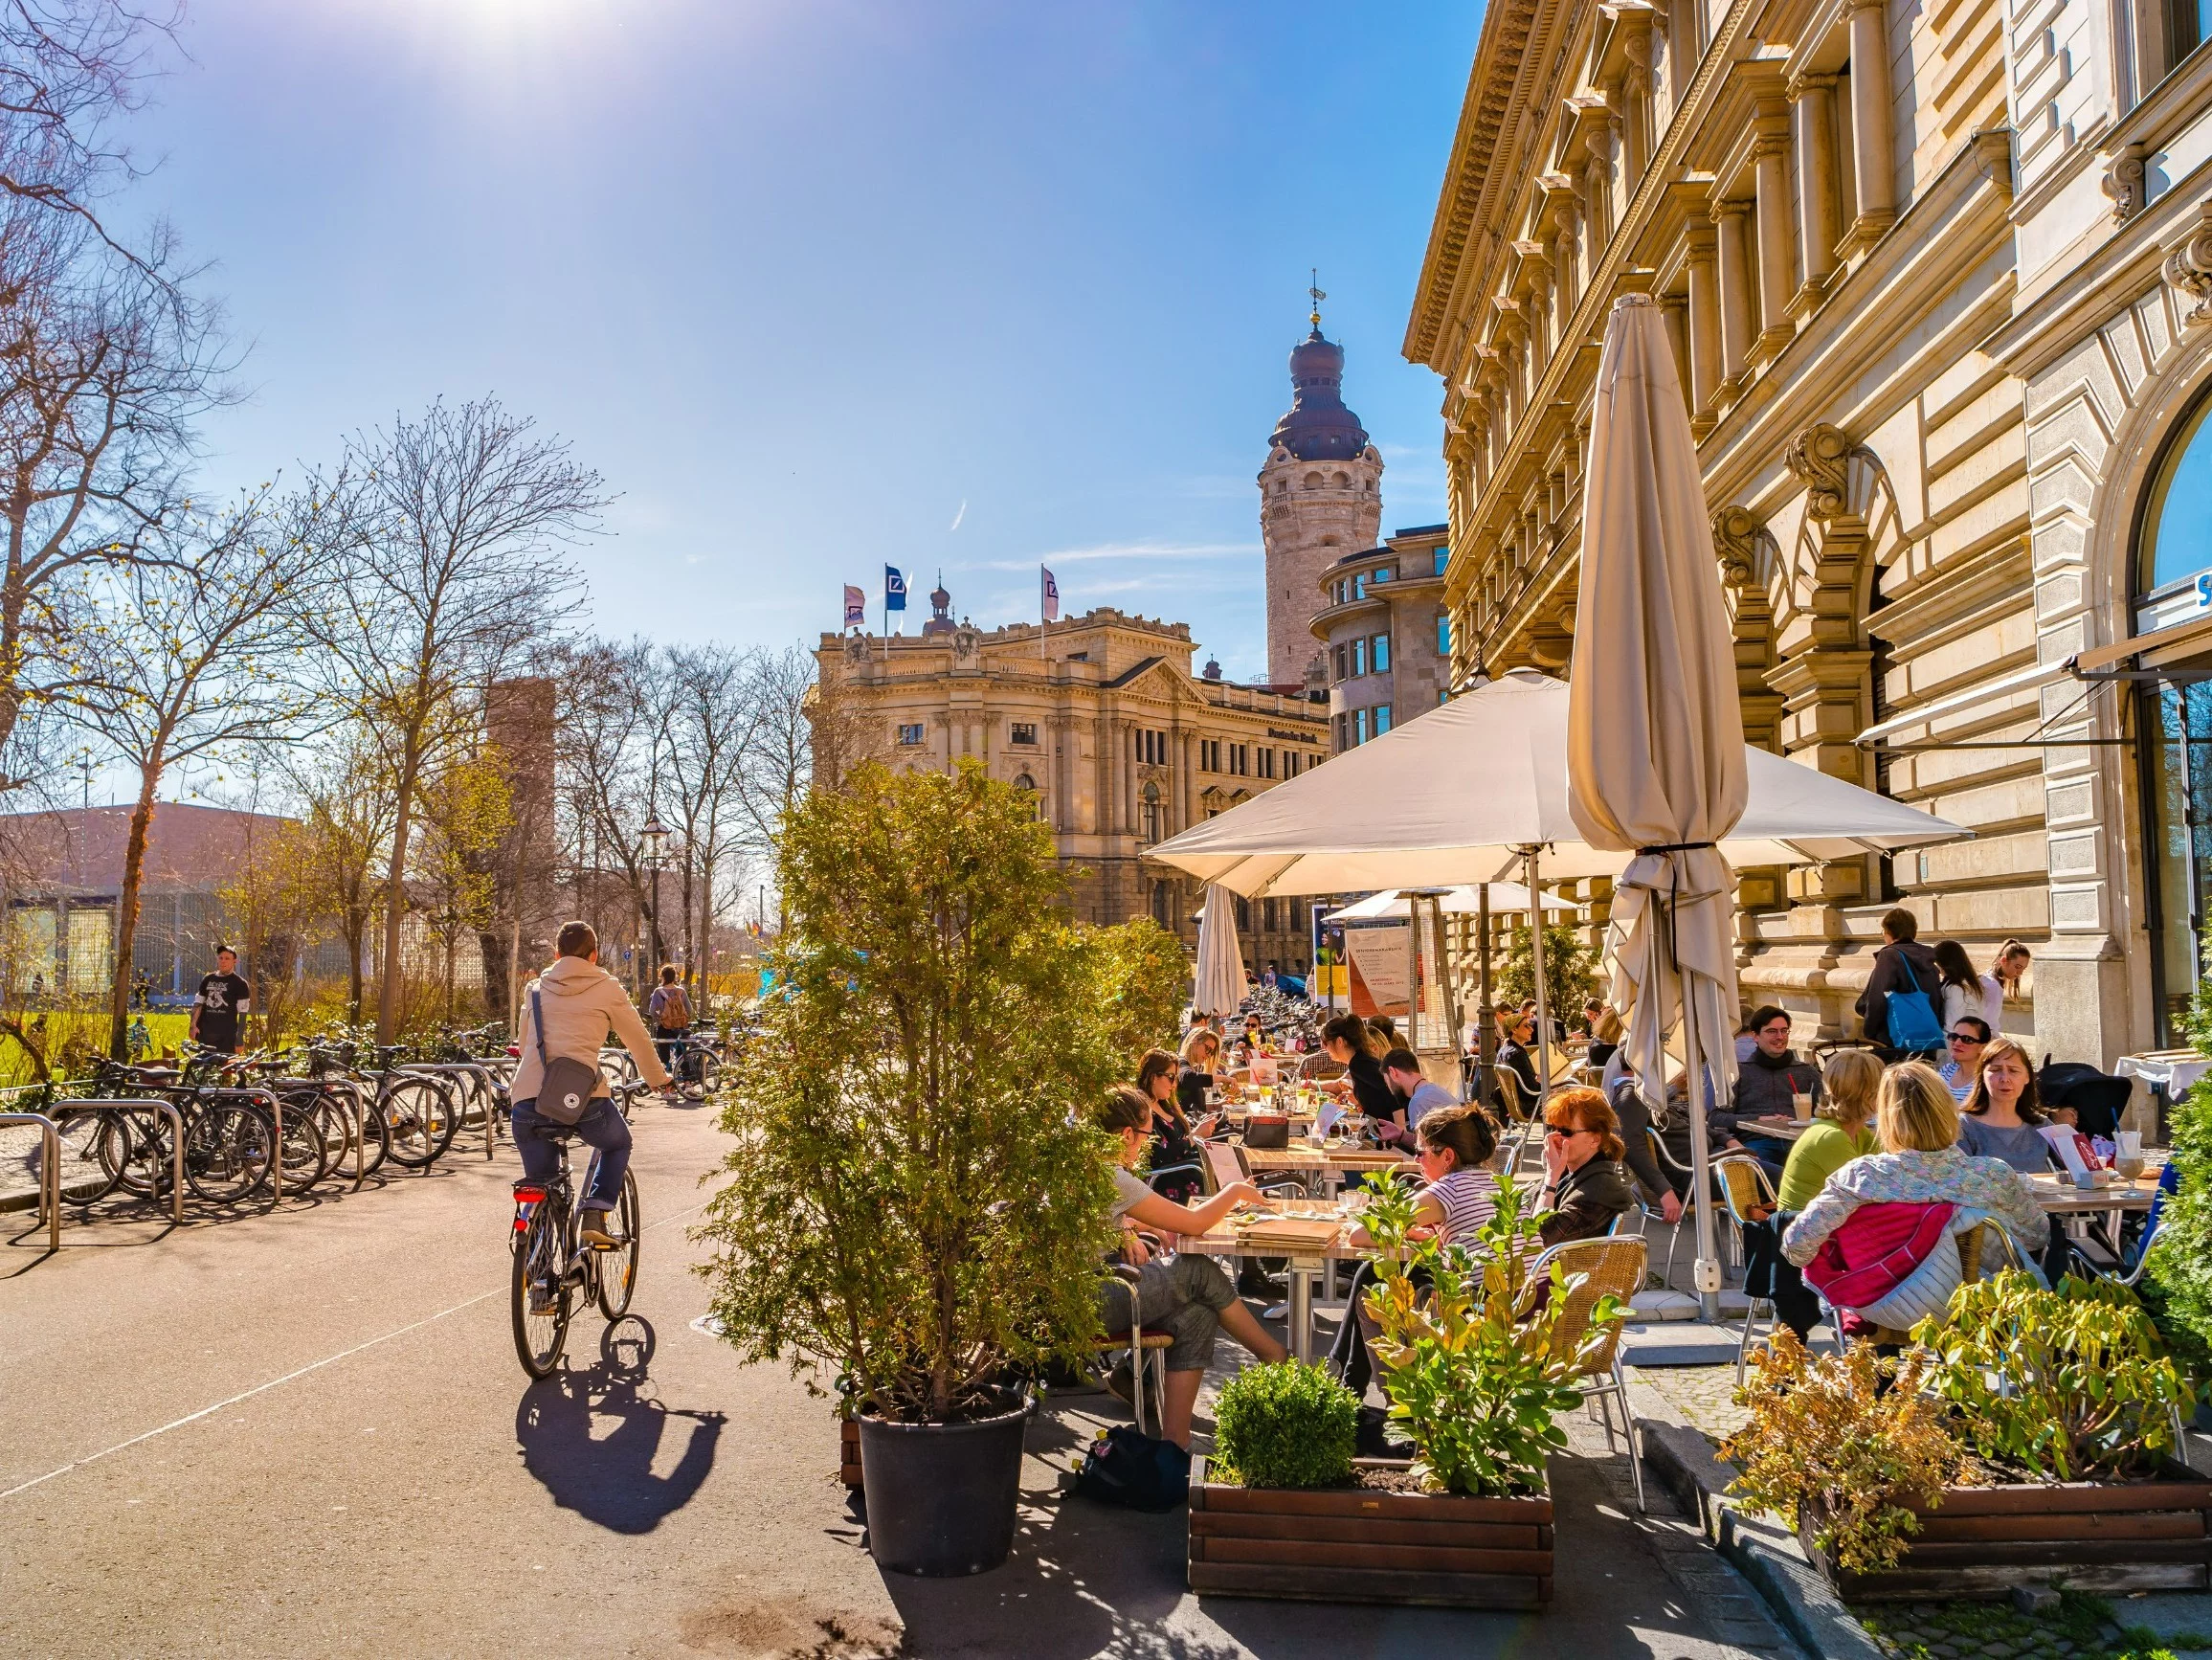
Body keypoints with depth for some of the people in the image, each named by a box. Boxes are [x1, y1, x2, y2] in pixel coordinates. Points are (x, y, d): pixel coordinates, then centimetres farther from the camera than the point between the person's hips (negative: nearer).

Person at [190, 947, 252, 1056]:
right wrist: (193, 1025, 0)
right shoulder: (208, 979, 13)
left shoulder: (240, 984, -1)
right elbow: (198, 1004, 15)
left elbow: (243, 1013, -4)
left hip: (227, 1037, -5)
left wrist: (239, 1039, -9)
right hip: (205, 1034, 5)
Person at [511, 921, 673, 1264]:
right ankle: (597, 1214, 7)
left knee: (540, 1187, 18)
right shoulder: (606, 988, 9)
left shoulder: (537, 988, 19)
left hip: (527, 1098, 3)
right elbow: (638, 1040, 18)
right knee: (617, 1145, 28)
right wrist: (659, 1079, 36)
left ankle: (538, 1276, 17)